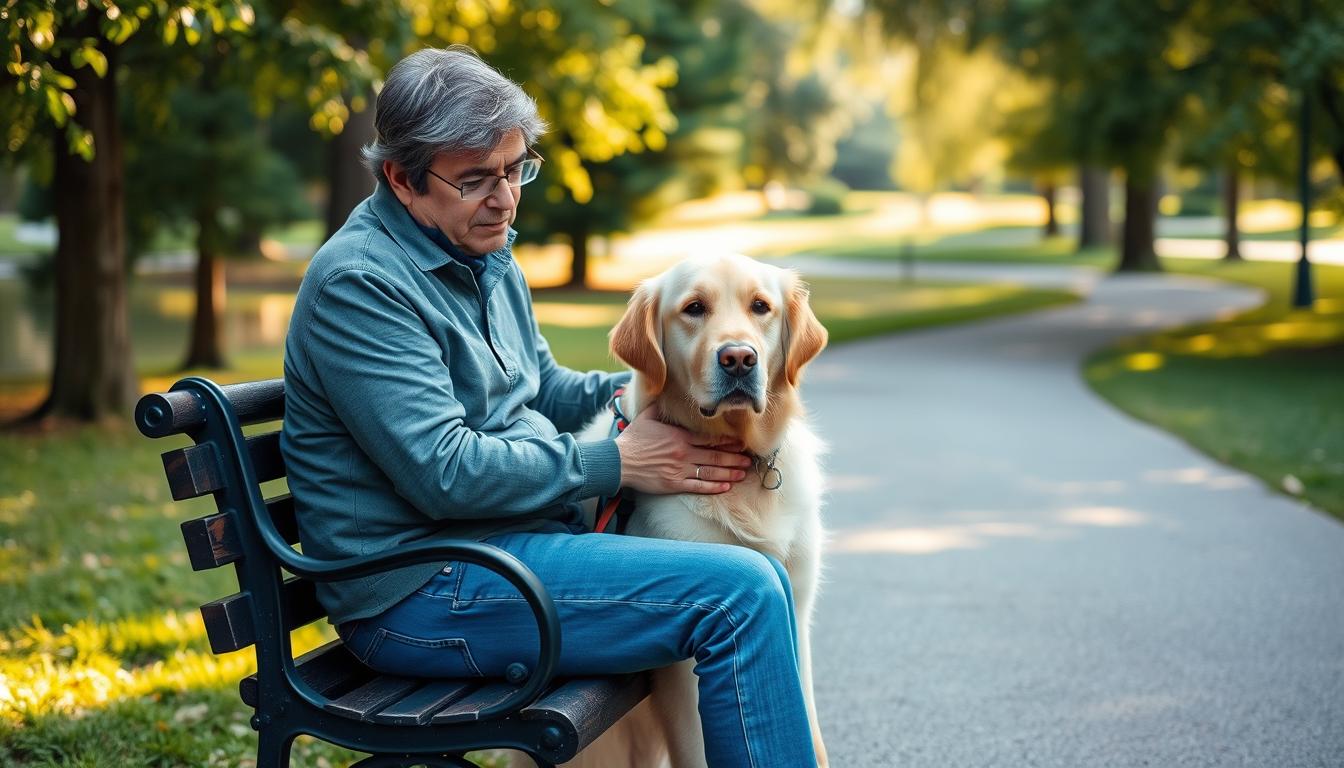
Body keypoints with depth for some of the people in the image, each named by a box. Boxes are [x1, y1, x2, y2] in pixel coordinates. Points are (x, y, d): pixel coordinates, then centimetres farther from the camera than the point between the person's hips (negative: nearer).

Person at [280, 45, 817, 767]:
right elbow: (445, 474, -21)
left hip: (518, 535, 10)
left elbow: (542, 389, 24)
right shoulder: (361, 282, -16)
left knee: (757, 574, 11)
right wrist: (615, 463, -15)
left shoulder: (486, 255, 14)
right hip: (421, 591, -10)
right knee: (741, 593, -20)